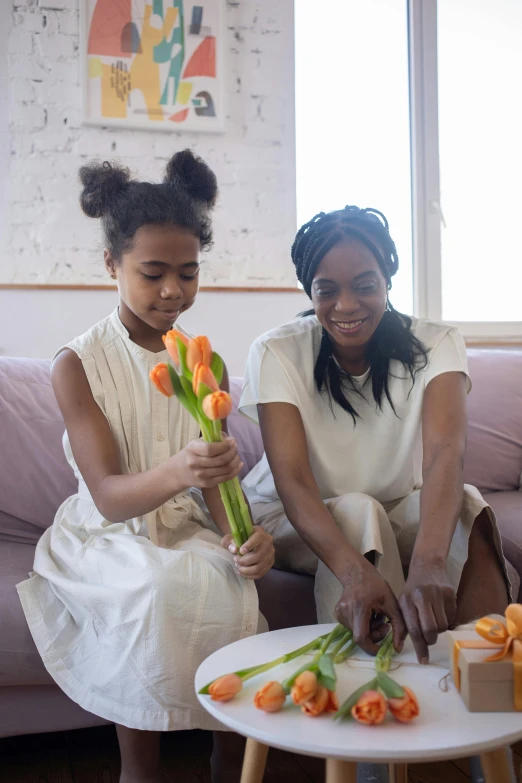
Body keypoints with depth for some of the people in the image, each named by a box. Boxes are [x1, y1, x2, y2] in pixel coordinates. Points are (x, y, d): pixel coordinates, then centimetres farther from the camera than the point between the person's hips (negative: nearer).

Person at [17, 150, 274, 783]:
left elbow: (216, 481, 1)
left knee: (226, 586, -28)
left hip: (187, 533, 3)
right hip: (105, 537, -3)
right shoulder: (77, 365, -8)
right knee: (156, 585, -33)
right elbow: (108, 494, -18)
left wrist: (245, 535, -23)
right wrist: (178, 471, -41)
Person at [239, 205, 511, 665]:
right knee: (358, 511, -32)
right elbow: (292, 482, -27)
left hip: (397, 522, 2)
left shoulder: (436, 345, -14)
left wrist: (428, 563, -52)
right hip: (291, 524, -1)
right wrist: (356, 572, -47)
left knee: (466, 507, -27)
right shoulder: (277, 354, -17)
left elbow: (445, 451, -32)